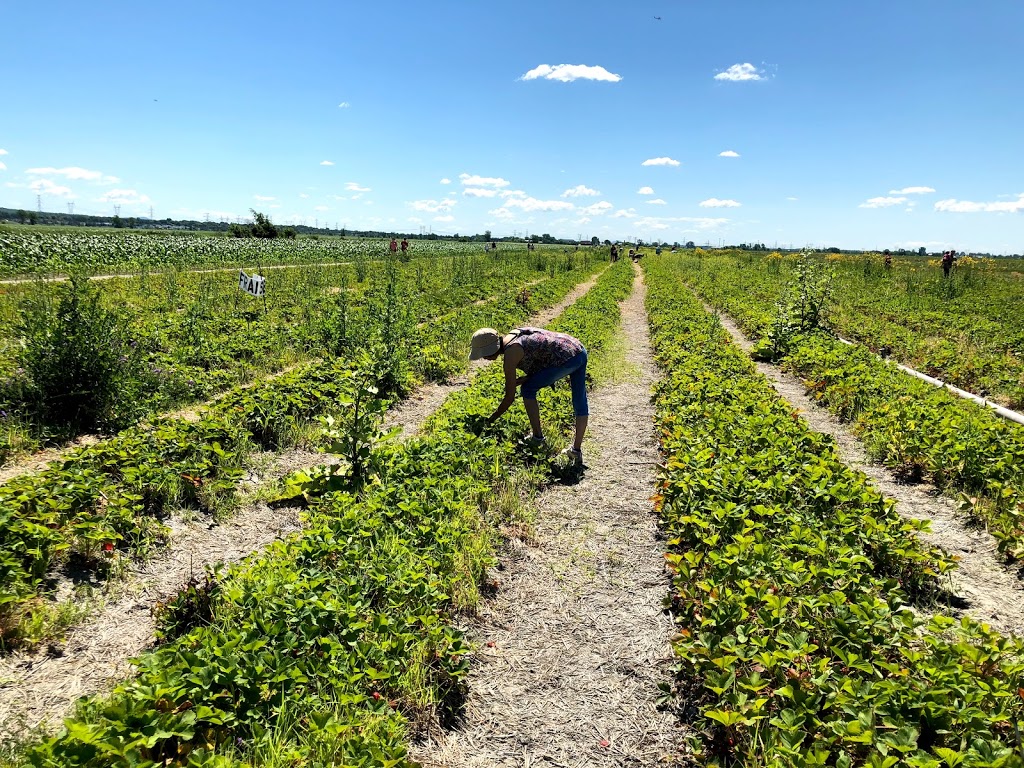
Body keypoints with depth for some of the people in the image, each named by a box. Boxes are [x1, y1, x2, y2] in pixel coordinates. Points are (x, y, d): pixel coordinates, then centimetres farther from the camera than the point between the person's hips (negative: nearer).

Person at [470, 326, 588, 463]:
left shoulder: (510, 354, -12)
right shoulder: (513, 334, 11)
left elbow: (510, 398, -7)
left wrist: (491, 419, 3)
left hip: (566, 358, -9)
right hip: (579, 349, 9)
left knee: (528, 389, 5)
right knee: (580, 404, 15)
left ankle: (537, 437, 12)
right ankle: (577, 450, 25)